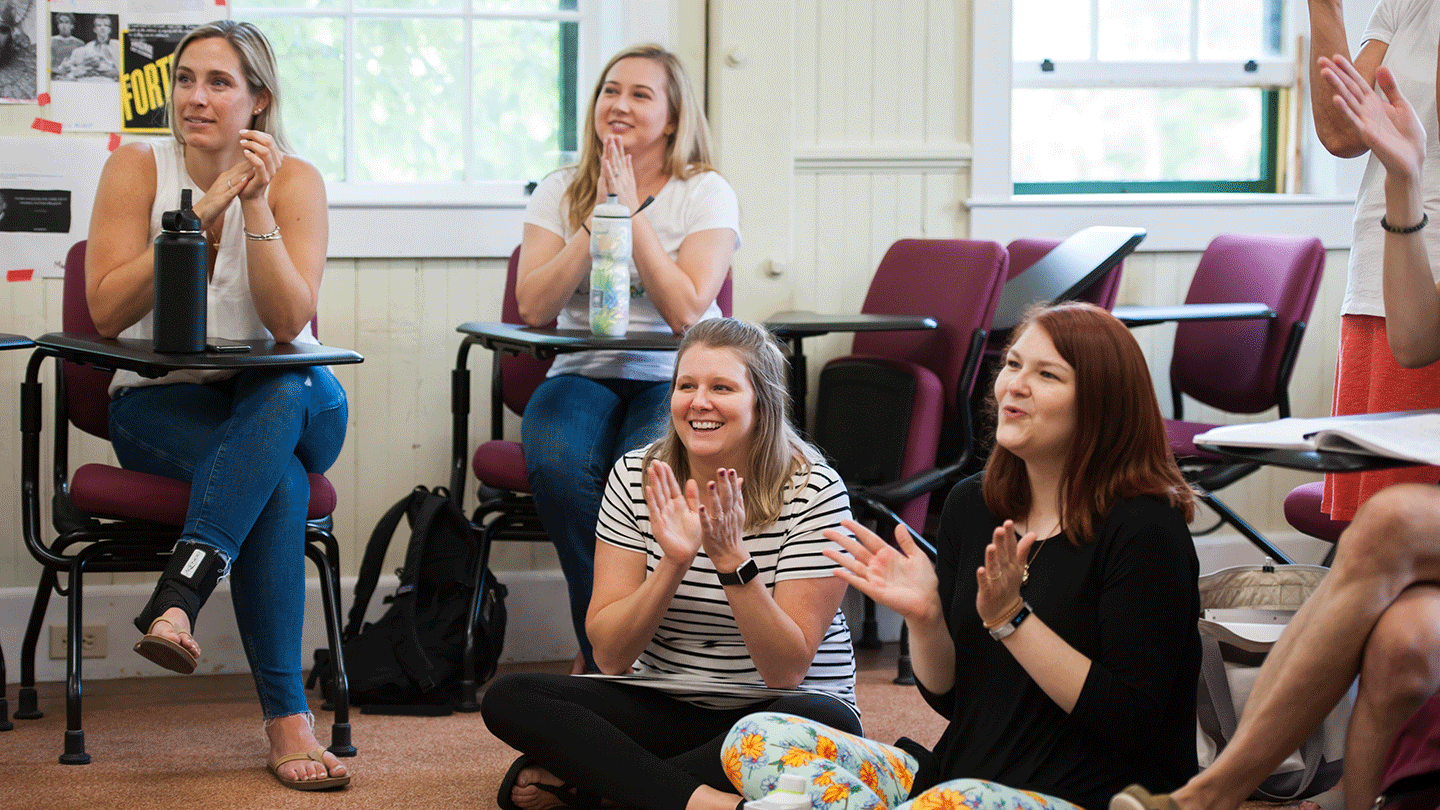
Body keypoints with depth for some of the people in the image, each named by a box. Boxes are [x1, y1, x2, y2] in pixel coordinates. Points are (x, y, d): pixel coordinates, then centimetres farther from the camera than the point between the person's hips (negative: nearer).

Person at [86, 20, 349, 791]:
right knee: (277, 475, -34)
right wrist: (202, 210, -21)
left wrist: (256, 204, -26)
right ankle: (286, 716, -40)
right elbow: (106, 311, -16)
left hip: (288, 402, 1)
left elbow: (289, 321, -16)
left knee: (281, 395, -39)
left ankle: (177, 598, -49)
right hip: (162, 406, -1)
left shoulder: (294, 179, -4)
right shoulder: (136, 168, -3)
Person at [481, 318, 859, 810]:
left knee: (822, 723, -38)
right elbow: (610, 656, -9)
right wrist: (674, 563, -25)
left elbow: (787, 672, -17)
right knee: (507, 700, -20)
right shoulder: (636, 478, -4)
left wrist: (732, 558, -29)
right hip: (664, 705, 3)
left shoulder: (813, 492, -13)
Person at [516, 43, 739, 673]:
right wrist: (597, 220, -10)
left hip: (673, 382, -2)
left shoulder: (706, 194, 1)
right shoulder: (560, 192, 9)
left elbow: (685, 311, -14)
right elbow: (533, 307, -5)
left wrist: (631, 214, -13)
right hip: (583, 377, 2)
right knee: (557, 464, -33)